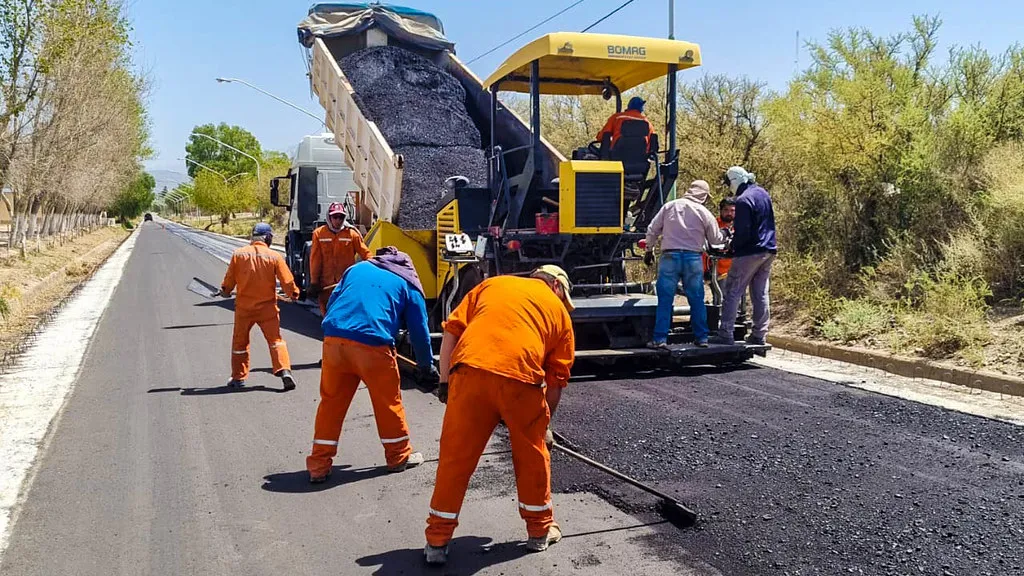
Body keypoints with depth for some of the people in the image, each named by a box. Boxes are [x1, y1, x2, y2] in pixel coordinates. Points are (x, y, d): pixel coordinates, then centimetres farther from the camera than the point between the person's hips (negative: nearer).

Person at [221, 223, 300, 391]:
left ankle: (238, 377, 24)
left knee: (240, 341, 16)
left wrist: (225, 290, 25)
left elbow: (229, 279, 4)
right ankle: (284, 371, -8)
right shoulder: (274, 256, -8)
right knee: (275, 339, 8)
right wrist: (294, 294, 15)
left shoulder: (238, 254, -4)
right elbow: (287, 281, -5)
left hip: (243, 307, 1)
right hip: (267, 307, -1)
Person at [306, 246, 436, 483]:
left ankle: (319, 465, 18)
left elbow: (332, 302, 22)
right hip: (373, 345, -3)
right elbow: (419, 329, 16)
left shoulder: (357, 268, 24)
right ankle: (399, 456, 30)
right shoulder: (408, 284, 16)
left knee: (331, 402, 13)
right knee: (388, 402, 14)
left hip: (334, 339, 3)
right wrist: (427, 365, 28)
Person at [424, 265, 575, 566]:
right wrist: (544, 422, 35)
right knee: (532, 456, 21)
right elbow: (556, 378, 23)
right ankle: (541, 529, 36)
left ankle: (437, 541, 22)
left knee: (454, 458, 13)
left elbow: (451, 330, 18)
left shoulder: (492, 283, 29)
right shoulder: (559, 311, 25)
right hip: (521, 377, -1)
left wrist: (444, 381, 22)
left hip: (470, 370, 1)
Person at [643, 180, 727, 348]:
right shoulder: (704, 213, 4)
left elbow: (652, 230, 7)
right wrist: (724, 237, 35)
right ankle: (701, 337, 15)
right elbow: (715, 239, 13)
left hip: (670, 256, 0)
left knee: (665, 300, 2)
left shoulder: (670, 206, 6)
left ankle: (660, 339, -1)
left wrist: (649, 250, 20)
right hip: (693, 258, 0)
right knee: (697, 300, 11)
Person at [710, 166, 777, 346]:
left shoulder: (743, 200, -17)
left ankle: (725, 334, -2)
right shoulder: (763, 193, 11)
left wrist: (732, 248, -5)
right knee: (761, 294, 11)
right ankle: (759, 335, 14)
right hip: (768, 251, 9)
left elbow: (743, 232, -20)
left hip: (749, 253, -8)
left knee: (732, 293, -1)